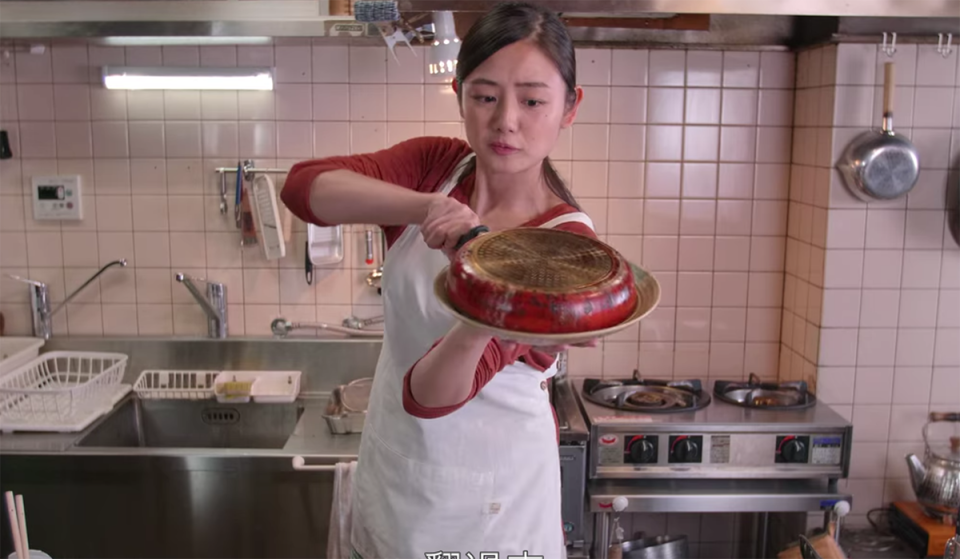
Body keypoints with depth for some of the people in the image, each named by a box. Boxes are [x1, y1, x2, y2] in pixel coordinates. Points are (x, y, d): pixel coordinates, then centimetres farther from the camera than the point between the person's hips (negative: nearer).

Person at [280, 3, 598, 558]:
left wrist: (482, 325, -48)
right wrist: (426, 206, -37)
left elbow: (431, 394, -27)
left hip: (486, 497, -4)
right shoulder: (436, 164, -8)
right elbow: (303, 185, -24)